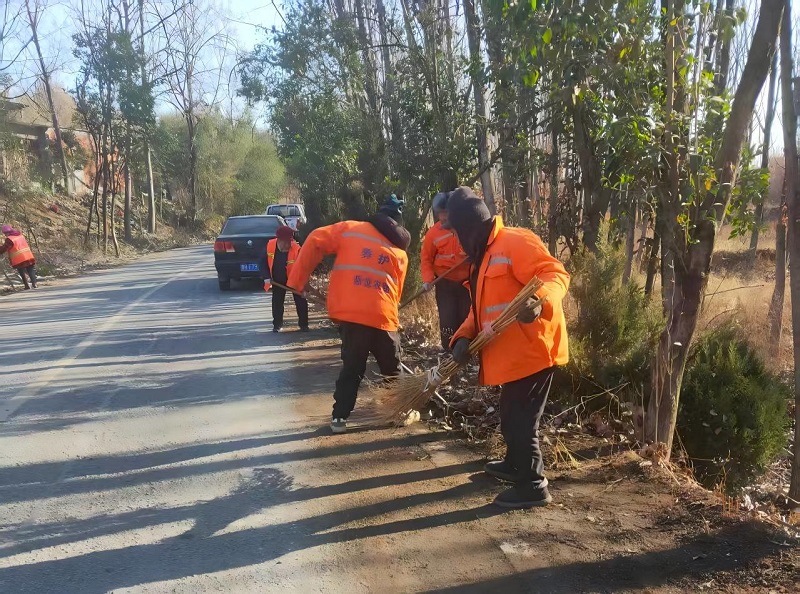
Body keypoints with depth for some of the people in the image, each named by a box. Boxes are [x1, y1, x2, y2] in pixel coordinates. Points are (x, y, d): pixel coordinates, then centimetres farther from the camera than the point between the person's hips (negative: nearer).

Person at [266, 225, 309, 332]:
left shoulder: (296, 249, -31)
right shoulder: (270, 245, -21)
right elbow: (266, 261, -2)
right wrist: (268, 276, -4)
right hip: (278, 279, 3)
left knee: (300, 301, -1)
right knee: (277, 301, 8)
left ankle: (304, 324, 12)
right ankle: (277, 324, 21)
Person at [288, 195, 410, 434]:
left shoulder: (350, 228, 11)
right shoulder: (401, 252, 17)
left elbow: (315, 241, 1)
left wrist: (297, 280, 4)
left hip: (350, 312, 0)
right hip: (382, 316, 0)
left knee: (352, 367, 13)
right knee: (392, 369, 17)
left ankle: (339, 417, 12)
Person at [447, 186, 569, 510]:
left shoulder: (515, 242, -14)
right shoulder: (484, 256, 19)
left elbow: (556, 274, -23)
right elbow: (482, 308, 18)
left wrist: (540, 302, -43)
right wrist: (464, 338, 2)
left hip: (531, 350, -10)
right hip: (511, 353, 10)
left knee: (522, 418, -3)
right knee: (511, 413, 23)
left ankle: (534, 485, 9)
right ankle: (515, 464, 42)